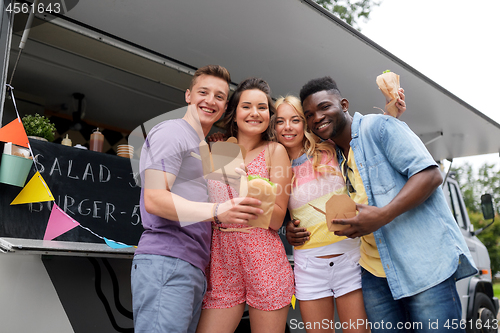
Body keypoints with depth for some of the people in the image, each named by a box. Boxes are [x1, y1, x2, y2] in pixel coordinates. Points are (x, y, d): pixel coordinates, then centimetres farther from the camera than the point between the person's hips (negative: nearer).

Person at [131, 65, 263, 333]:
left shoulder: (203, 149, 26)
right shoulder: (171, 132, -2)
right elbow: (154, 199, -15)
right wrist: (216, 211, -24)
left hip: (194, 267, 9)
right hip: (165, 261, -9)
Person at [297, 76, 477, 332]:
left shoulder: (378, 126, -6)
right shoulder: (335, 157, 16)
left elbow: (430, 175, -14)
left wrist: (382, 215, -25)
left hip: (424, 262, -6)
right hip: (375, 272, 7)